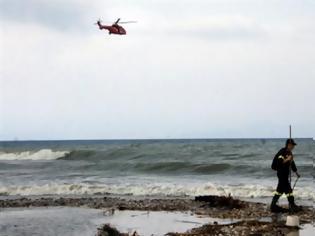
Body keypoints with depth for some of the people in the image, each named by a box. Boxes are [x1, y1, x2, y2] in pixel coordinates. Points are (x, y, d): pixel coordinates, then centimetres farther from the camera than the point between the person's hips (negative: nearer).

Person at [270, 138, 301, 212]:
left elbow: (292, 163, 26)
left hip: (286, 174, 10)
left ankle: (273, 205, 16)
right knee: (288, 189, -8)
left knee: (280, 189, 12)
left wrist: (296, 173, 30)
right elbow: (279, 161, -24)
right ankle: (292, 205, -3)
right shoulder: (282, 152, -14)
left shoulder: (289, 153, 16)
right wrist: (287, 159, -30)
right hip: (282, 173, -10)